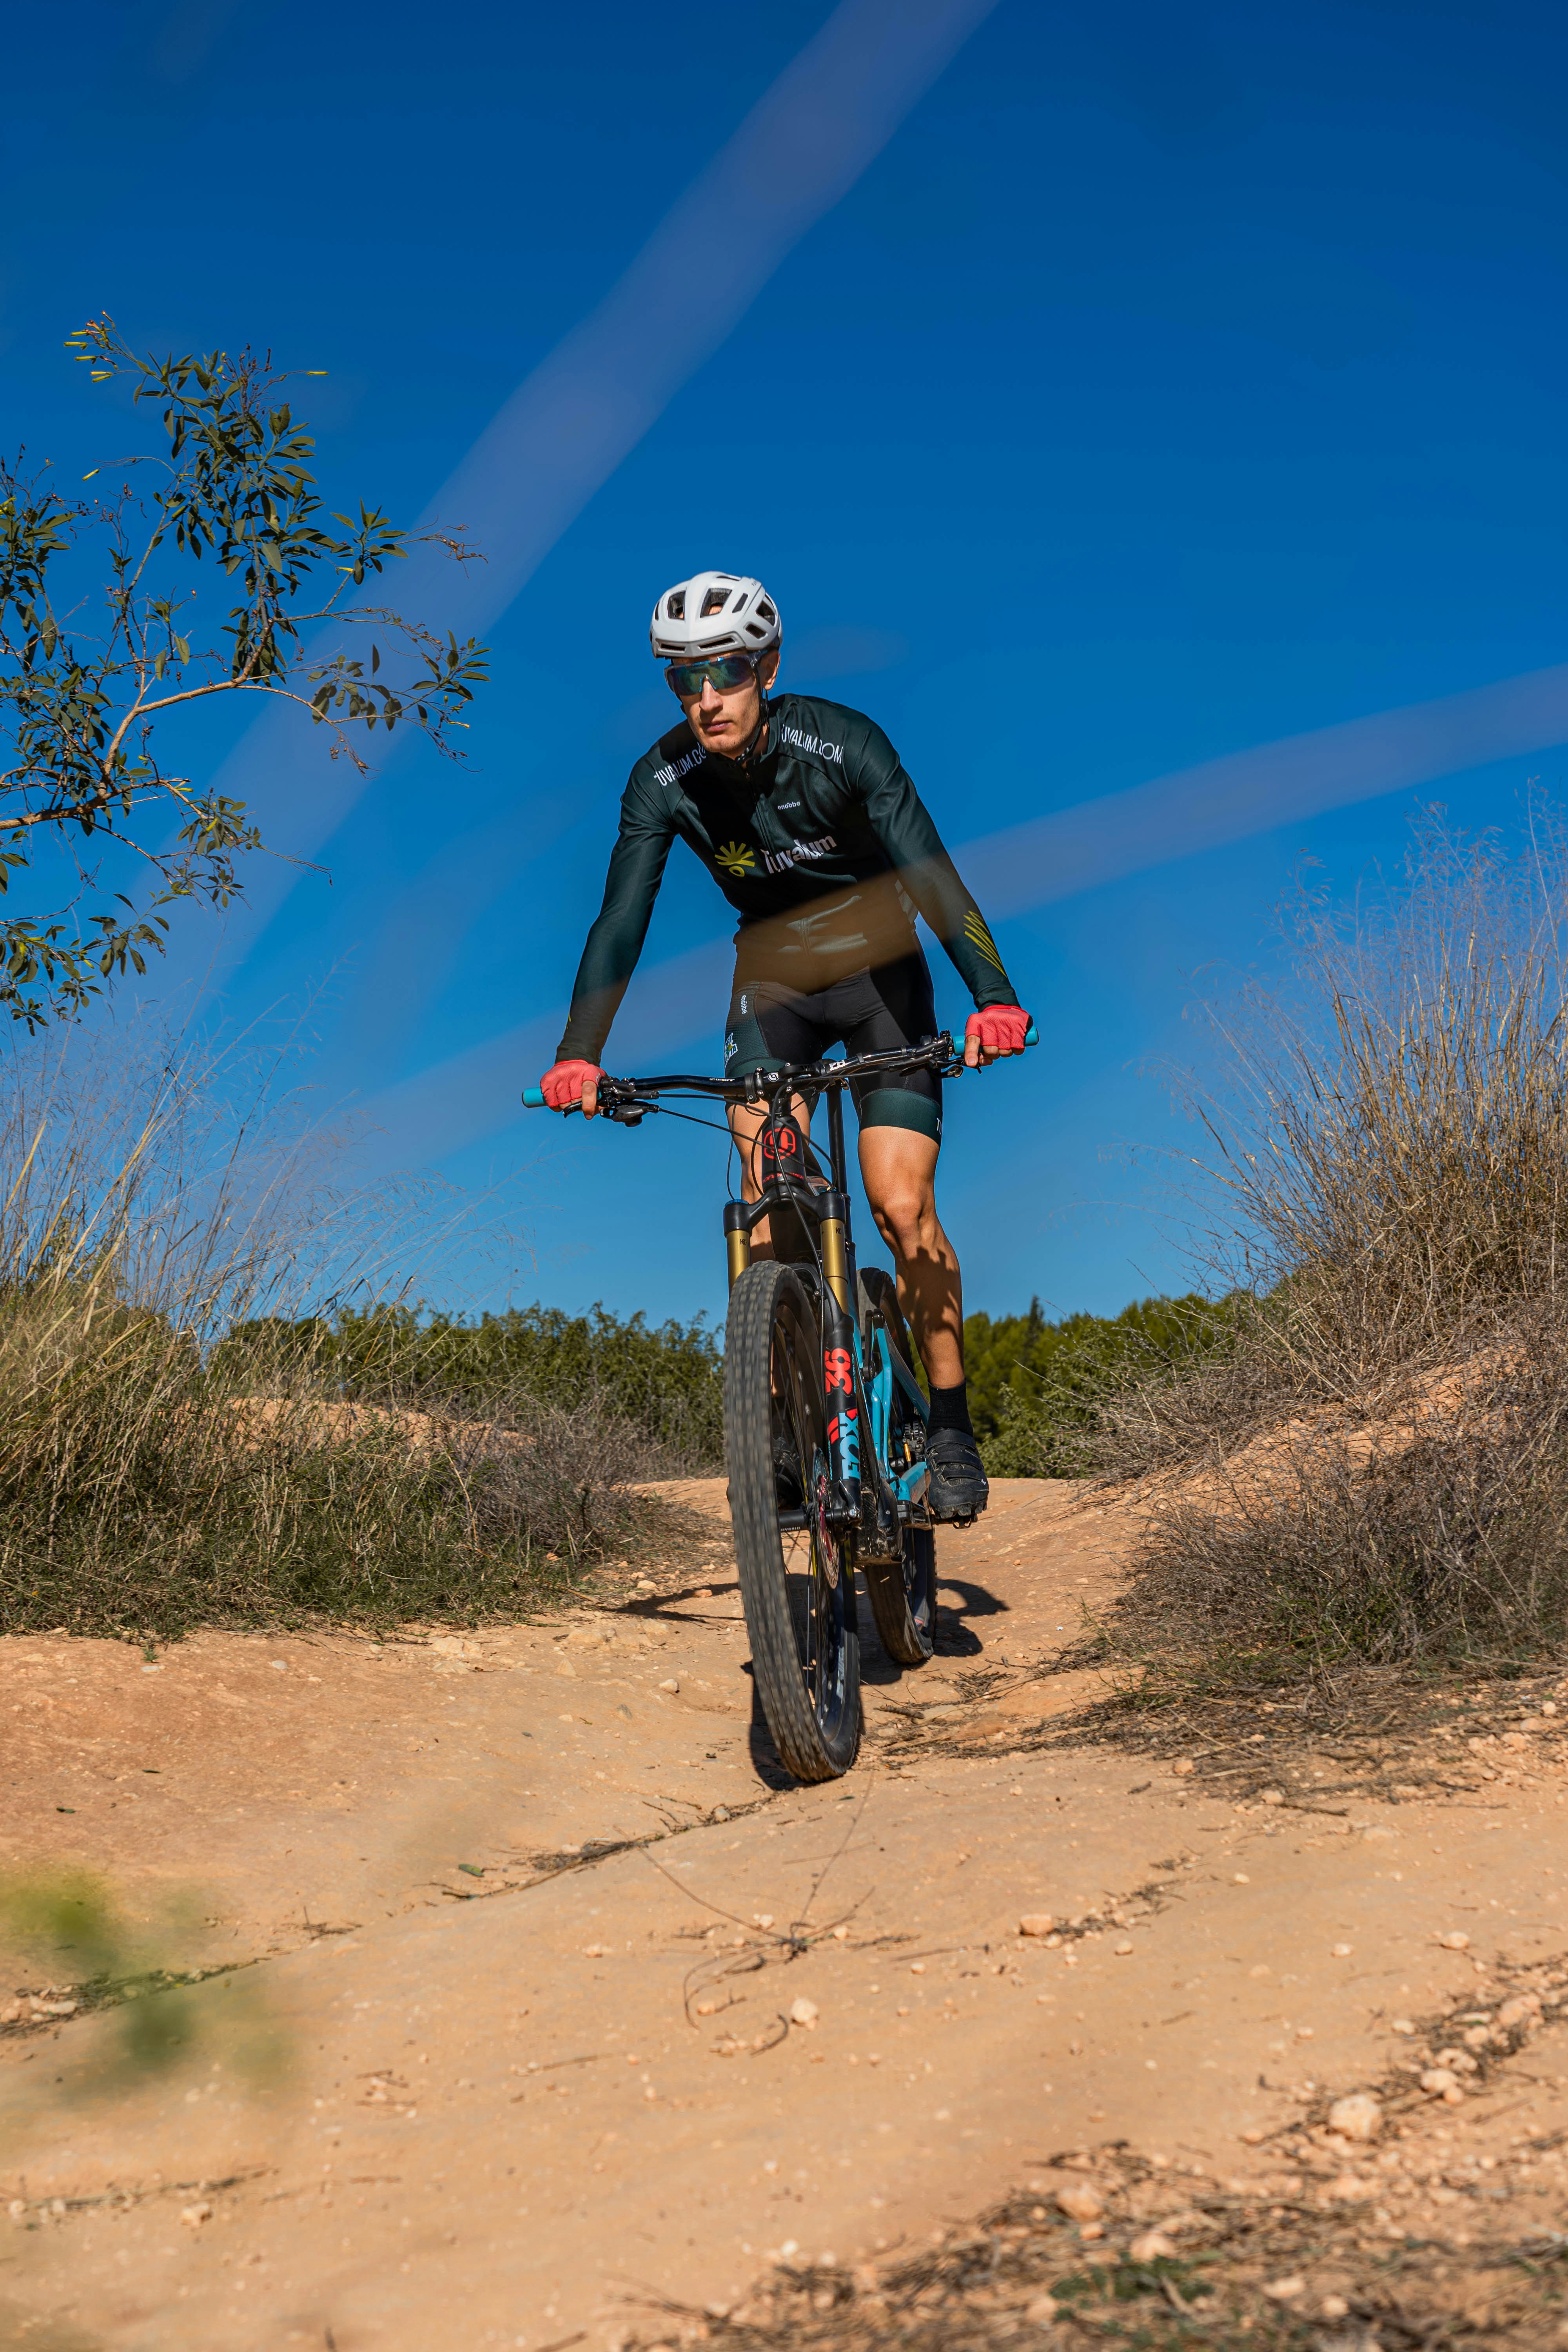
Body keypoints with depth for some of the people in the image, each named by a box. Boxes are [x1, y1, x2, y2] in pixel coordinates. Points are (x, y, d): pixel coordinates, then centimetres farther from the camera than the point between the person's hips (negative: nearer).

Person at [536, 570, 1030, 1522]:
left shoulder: (842, 745, -25)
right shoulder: (663, 782, -17)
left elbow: (931, 872, -35)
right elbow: (621, 919, -23)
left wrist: (993, 995, -51)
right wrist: (580, 1053, -38)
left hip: (879, 971, -3)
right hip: (774, 979, 3)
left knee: (902, 1208, -14)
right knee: (766, 1195, -14)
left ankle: (952, 1427, 1)